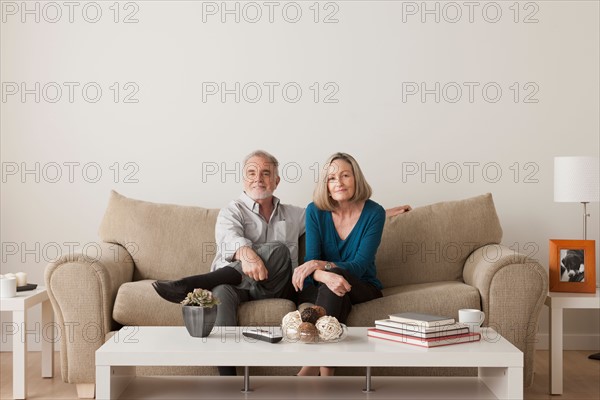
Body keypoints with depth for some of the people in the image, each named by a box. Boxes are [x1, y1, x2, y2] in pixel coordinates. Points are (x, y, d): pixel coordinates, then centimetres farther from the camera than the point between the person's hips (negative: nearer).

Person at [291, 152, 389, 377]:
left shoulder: (373, 213, -9)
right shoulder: (315, 211, -5)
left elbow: (360, 265, -16)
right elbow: (311, 261, -13)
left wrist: (320, 265, -34)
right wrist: (325, 276, -39)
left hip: (362, 289, -1)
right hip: (321, 290, 1)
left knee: (335, 273, -36)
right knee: (337, 297, -37)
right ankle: (325, 373, -37)